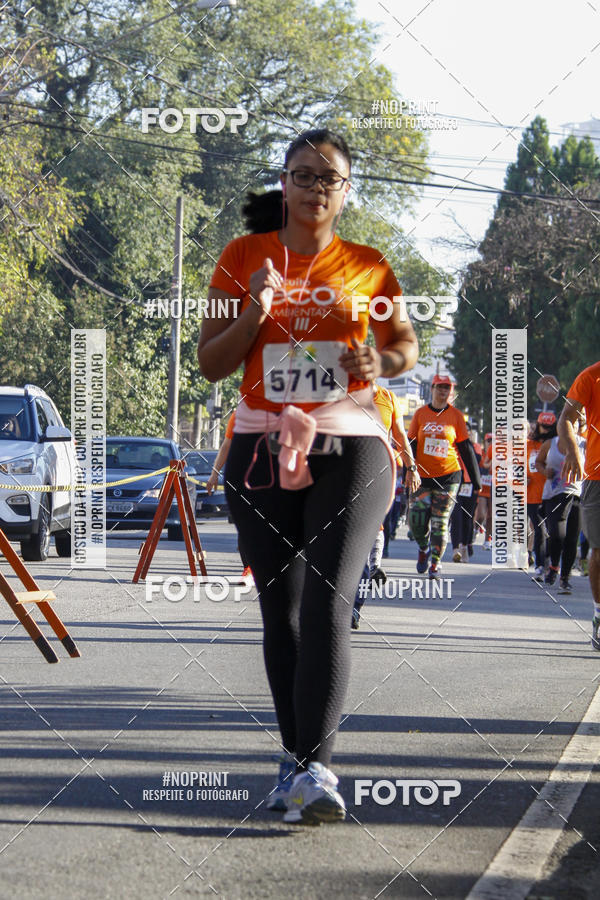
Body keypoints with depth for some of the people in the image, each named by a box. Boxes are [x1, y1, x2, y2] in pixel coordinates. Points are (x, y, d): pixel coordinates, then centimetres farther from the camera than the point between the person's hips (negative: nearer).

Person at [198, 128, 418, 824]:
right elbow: (210, 364, 4)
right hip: (262, 450, 2)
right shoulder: (245, 257, 5)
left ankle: (315, 767, -20)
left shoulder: (367, 267, 4)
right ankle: (294, 756, 18)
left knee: (327, 608, -15)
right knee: (280, 612, 7)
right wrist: (254, 311, -13)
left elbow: (405, 343, 18)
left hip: (349, 452, -2)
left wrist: (383, 361, -6)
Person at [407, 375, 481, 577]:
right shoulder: (421, 414, 4)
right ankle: (423, 549, 26)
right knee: (417, 520, -3)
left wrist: (475, 479, 7)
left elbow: (466, 448, 7)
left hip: (448, 477, -1)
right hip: (423, 477, 1)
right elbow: (411, 445, 7)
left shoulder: (456, 416, 2)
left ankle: (435, 564, 6)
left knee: (440, 523, -2)